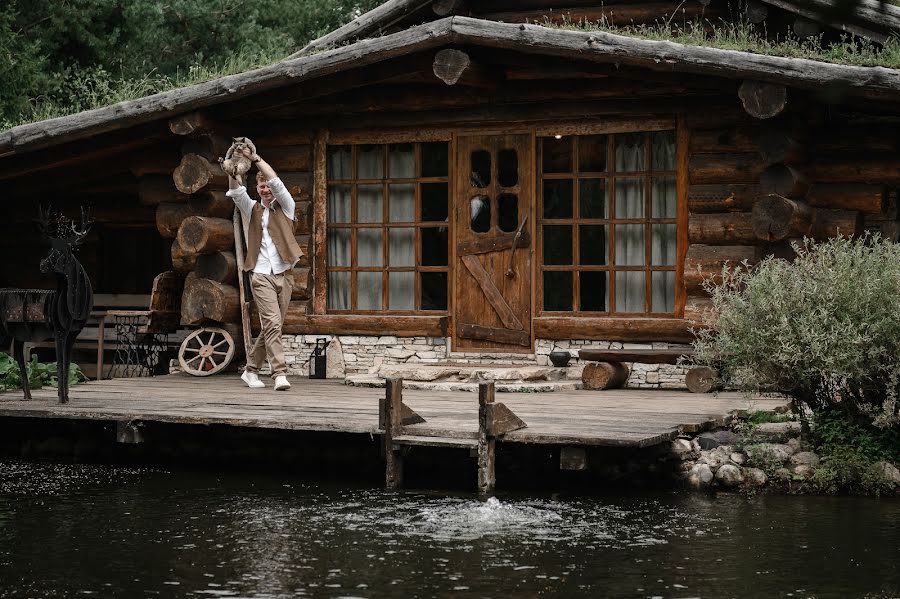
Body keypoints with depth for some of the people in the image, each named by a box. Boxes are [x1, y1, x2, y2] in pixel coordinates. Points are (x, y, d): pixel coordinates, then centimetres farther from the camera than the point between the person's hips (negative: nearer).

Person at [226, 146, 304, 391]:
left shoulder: (285, 207, 10)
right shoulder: (252, 210, 12)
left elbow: (276, 182, -5)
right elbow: (236, 191, -5)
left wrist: (255, 158, -9)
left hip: (284, 276, 2)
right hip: (262, 277, -2)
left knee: (271, 328, 5)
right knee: (272, 324, -16)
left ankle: (251, 370, 18)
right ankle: (280, 374, -21)